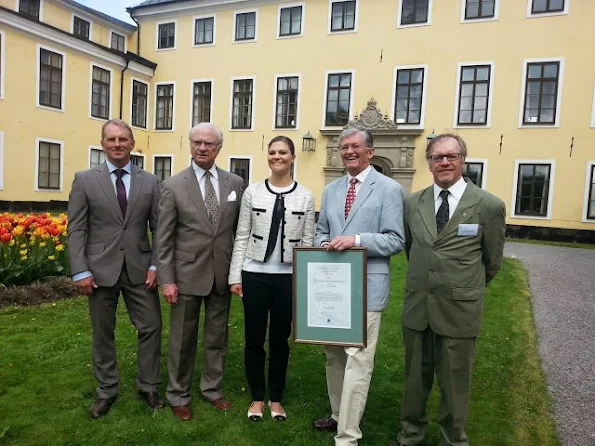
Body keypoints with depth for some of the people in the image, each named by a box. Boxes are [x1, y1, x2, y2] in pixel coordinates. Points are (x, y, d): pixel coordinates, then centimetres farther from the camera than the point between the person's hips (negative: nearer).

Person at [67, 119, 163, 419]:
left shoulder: (150, 182, 5)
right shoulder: (85, 180, 1)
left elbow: (159, 228, 3)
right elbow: (76, 230, -2)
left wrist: (156, 265, -5)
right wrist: (80, 271, -9)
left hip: (139, 269, 1)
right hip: (101, 269, -1)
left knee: (151, 328, 5)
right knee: (102, 334, 11)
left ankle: (148, 387, 24)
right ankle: (106, 391, 29)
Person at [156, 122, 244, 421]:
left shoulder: (235, 183, 2)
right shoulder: (172, 186, -4)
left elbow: (240, 230, 5)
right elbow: (164, 238, -5)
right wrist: (166, 280, -9)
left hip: (222, 274, 3)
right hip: (188, 274, -2)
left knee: (218, 337, 15)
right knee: (182, 340, 10)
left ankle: (212, 388, 35)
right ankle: (178, 395, 30)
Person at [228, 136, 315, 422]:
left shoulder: (305, 196, 1)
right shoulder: (252, 192, 1)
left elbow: (308, 242, 3)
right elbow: (241, 236, 2)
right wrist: (235, 276, -2)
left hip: (288, 277, 0)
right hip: (254, 274, 0)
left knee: (280, 339, 12)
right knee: (254, 339, 10)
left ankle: (276, 398, 32)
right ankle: (257, 398, 31)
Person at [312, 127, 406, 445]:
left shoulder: (389, 189, -5)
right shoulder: (331, 189, 14)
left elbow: (395, 240, -10)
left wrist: (357, 240, -22)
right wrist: (323, 245, -4)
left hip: (366, 286, -6)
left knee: (357, 359, -5)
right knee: (333, 354, 17)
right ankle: (339, 415, 37)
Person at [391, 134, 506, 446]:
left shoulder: (489, 206, -8)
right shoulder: (412, 203, 1)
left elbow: (492, 262, 5)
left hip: (459, 311, -3)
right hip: (417, 308, 3)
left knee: (455, 384, 12)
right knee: (415, 378, 18)